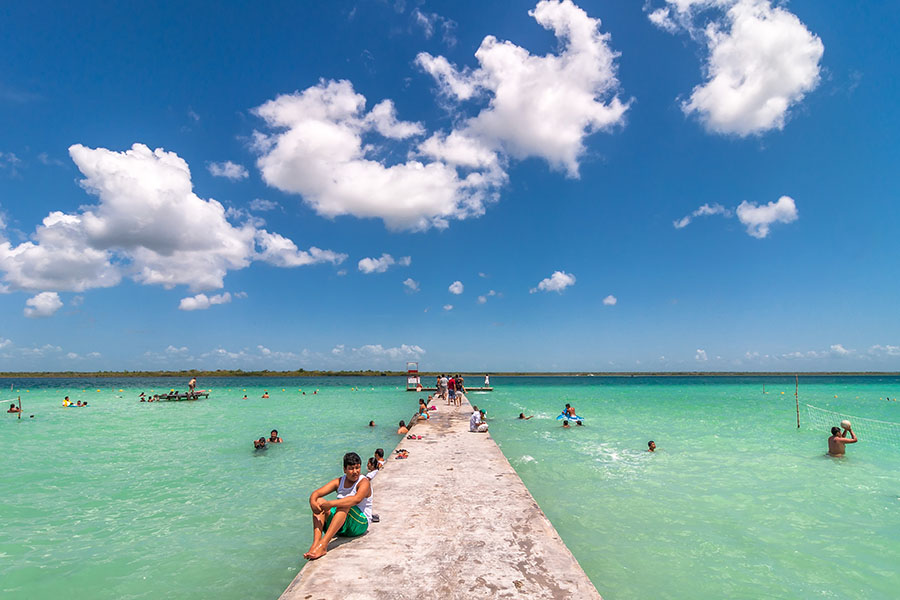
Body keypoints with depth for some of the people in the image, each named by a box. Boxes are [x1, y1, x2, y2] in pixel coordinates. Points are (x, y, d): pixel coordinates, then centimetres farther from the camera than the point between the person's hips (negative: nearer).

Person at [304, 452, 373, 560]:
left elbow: (357, 499, -33)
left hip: (360, 524, -6)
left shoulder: (364, 482, -10)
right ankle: (315, 543, -31)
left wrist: (331, 504, -38)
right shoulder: (339, 481, 7)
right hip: (340, 527, 6)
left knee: (343, 504, -33)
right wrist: (312, 502, -28)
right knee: (319, 501, -13)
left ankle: (323, 545, -42)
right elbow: (316, 493, -3)